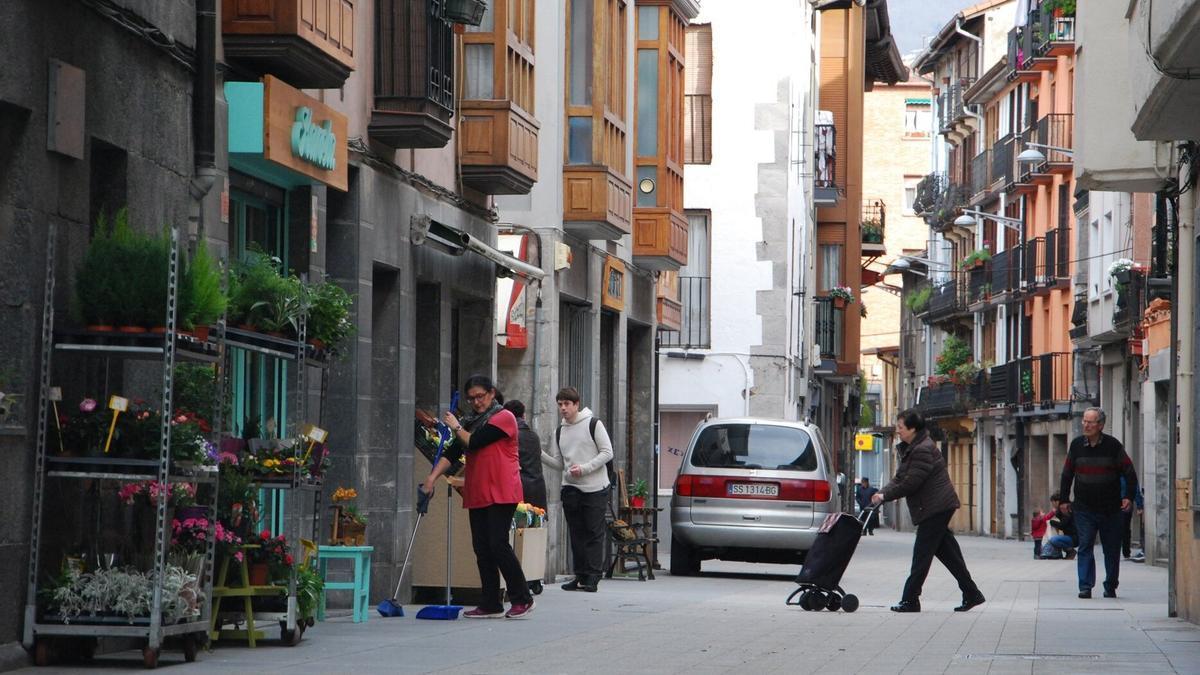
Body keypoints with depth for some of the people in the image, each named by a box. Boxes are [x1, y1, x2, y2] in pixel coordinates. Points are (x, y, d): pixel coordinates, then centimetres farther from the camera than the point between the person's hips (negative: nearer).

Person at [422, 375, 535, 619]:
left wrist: (457, 428, 4)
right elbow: (452, 453, 10)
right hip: (477, 495, 7)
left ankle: (522, 599, -3)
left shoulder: (503, 417, -5)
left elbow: (474, 442, -13)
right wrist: (432, 477, -2)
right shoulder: (471, 421, 17)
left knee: (498, 544, -12)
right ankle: (491, 605, 10)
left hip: (501, 493, -7)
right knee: (481, 548, 5)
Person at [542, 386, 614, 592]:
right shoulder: (560, 432, 14)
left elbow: (607, 452, -6)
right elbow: (558, 463, 14)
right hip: (571, 489, 6)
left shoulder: (593, 424, -3)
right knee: (576, 534, 7)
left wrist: (584, 468, -16)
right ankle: (580, 575, 11)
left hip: (595, 489, -6)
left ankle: (593, 577, -6)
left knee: (594, 533, -6)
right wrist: (539, 454, -3)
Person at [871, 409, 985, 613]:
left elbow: (910, 483, -21)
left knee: (921, 553, -7)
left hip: (936, 508, -10)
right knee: (947, 552, 11)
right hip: (938, 507, 10)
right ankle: (972, 594, 15)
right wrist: (883, 492, -6)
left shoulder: (923, 450, -18)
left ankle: (910, 600, -5)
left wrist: (885, 496, -14)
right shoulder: (910, 449, 15)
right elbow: (899, 479, 12)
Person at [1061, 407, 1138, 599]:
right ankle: (1085, 587, -11)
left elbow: (1129, 472, 0)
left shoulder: (1113, 446, -4)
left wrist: (1129, 497, -9)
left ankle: (1110, 587, 20)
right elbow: (1067, 474, 12)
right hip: (1084, 509, 1)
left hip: (1110, 509, -1)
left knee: (1112, 550, 7)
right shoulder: (1076, 445, 3)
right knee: (1085, 547, -8)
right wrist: (1064, 500, 10)